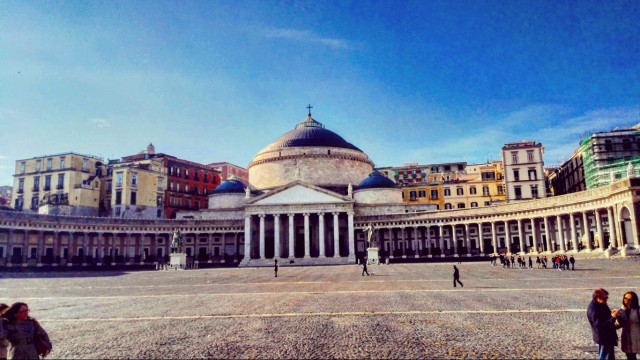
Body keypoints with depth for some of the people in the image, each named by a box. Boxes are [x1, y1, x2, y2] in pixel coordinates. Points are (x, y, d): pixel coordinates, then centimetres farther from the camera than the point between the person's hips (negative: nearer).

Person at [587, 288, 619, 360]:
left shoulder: (602, 305, 2)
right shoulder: (593, 310, -28)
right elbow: (599, 326, -31)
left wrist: (611, 315, -3)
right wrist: (613, 317, -31)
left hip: (608, 336, 10)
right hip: (603, 338, -10)